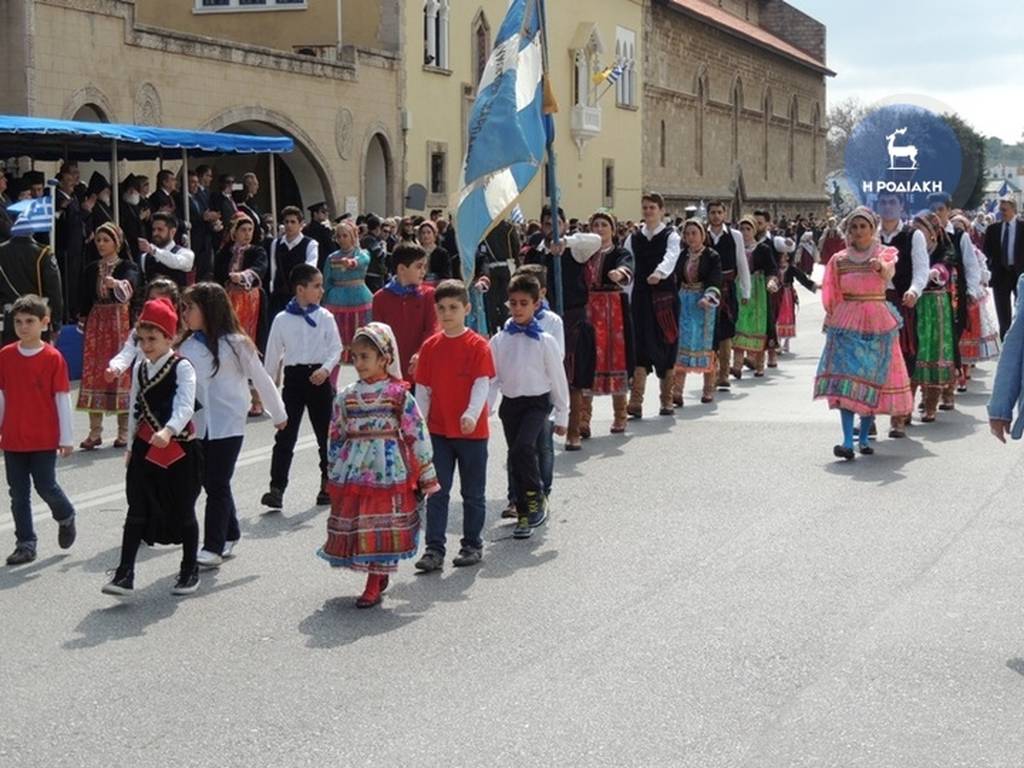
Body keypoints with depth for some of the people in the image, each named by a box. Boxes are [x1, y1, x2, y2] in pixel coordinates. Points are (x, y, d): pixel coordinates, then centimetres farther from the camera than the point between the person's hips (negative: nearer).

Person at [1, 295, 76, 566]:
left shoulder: (53, 358, -8)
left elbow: (62, 398, -5)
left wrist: (66, 438, -5)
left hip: (44, 438, -3)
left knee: (46, 486, -2)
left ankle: (66, 517, 29)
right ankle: (25, 544, 16)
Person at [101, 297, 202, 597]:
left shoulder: (182, 367, -10)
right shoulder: (140, 368, 9)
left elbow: (186, 406, -24)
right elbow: (135, 409, 17)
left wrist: (168, 430, -40)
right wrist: (132, 445, 17)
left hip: (179, 447, -5)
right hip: (146, 448, 5)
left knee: (183, 510, 7)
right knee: (137, 510, -1)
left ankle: (190, 570, 22)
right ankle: (125, 574, -4)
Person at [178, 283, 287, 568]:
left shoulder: (235, 344, -7)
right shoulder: (187, 346, 6)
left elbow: (261, 379, 2)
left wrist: (278, 414, 10)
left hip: (227, 424, -5)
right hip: (199, 426, 5)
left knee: (217, 485, -5)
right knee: (211, 483, 11)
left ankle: (213, 547, 0)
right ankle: (230, 535, 27)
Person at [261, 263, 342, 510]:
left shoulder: (325, 317, 1)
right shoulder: (282, 319, 0)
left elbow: (336, 347, 1)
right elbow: (272, 353, 8)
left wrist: (326, 368, -17)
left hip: (318, 376, 1)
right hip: (294, 376, -1)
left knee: (325, 433, 8)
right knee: (285, 435, -3)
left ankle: (328, 483, 21)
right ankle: (276, 488, -4)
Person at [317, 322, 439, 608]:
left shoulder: (398, 394, -5)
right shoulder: (346, 396, 7)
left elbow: (418, 433, -4)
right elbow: (336, 436, 13)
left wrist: (427, 476, -4)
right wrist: (333, 475, 12)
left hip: (386, 472, -4)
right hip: (352, 473, 4)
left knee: (382, 528, -1)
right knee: (353, 526, 5)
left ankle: (374, 586, 7)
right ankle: (379, 574, 22)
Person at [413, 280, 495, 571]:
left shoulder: (478, 345, -7)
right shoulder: (430, 346, 4)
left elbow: (482, 384, -15)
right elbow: (422, 388, 7)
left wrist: (471, 414, -30)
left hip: (472, 430, -3)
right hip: (438, 430, 3)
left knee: (473, 493, 9)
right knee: (437, 492, 1)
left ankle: (472, 545, 20)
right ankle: (434, 548, 3)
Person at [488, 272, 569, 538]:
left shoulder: (544, 341, -7)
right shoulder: (499, 340, 1)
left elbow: (558, 379, 0)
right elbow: (492, 379, 5)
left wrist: (562, 415, 3)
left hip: (536, 401, -4)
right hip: (510, 402, 4)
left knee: (522, 448, -24)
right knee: (516, 458, 8)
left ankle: (536, 499, -7)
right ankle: (524, 514, 18)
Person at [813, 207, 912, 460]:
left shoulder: (885, 253, 0)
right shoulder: (840, 260, 6)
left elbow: (889, 271, -24)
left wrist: (880, 266, -45)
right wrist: (831, 323, 12)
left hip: (878, 324, 0)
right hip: (846, 324, 0)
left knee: (873, 381, 3)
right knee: (845, 381, -13)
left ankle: (864, 437, 16)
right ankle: (847, 441, -19)